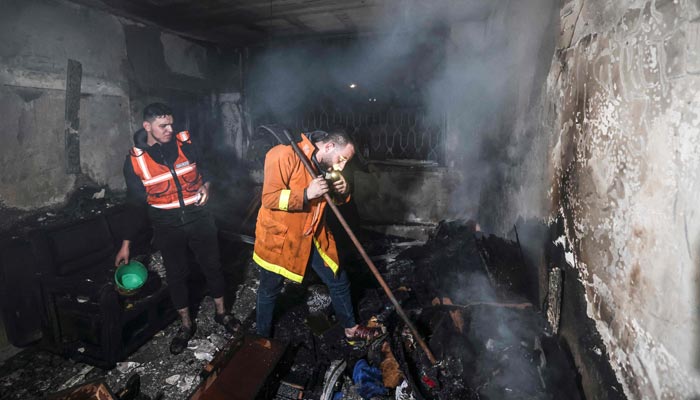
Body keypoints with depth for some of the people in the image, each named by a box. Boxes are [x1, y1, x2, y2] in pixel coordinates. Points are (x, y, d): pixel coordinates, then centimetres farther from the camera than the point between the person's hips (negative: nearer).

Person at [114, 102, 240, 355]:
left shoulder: (185, 143, -6)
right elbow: (134, 203, 0)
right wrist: (126, 243, 1)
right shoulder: (135, 160, -7)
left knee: (212, 266, 10)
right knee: (176, 274, 11)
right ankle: (186, 324, 32)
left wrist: (206, 186, -14)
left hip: (198, 218, 1)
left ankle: (221, 312, 33)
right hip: (167, 226, 0)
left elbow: (205, 169, 10)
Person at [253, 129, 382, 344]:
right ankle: (263, 339, 39)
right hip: (279, 237, -6)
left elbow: (337, 200, 12)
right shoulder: (284, 155, -22)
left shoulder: (326, 165, 0)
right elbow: (269, 198, -25)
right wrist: (306, 194, -33)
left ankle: (351, 330, 31)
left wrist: (342, 191, -11)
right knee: (269, 291, 14)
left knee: (339, 280, 11)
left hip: (312, 236, 6)